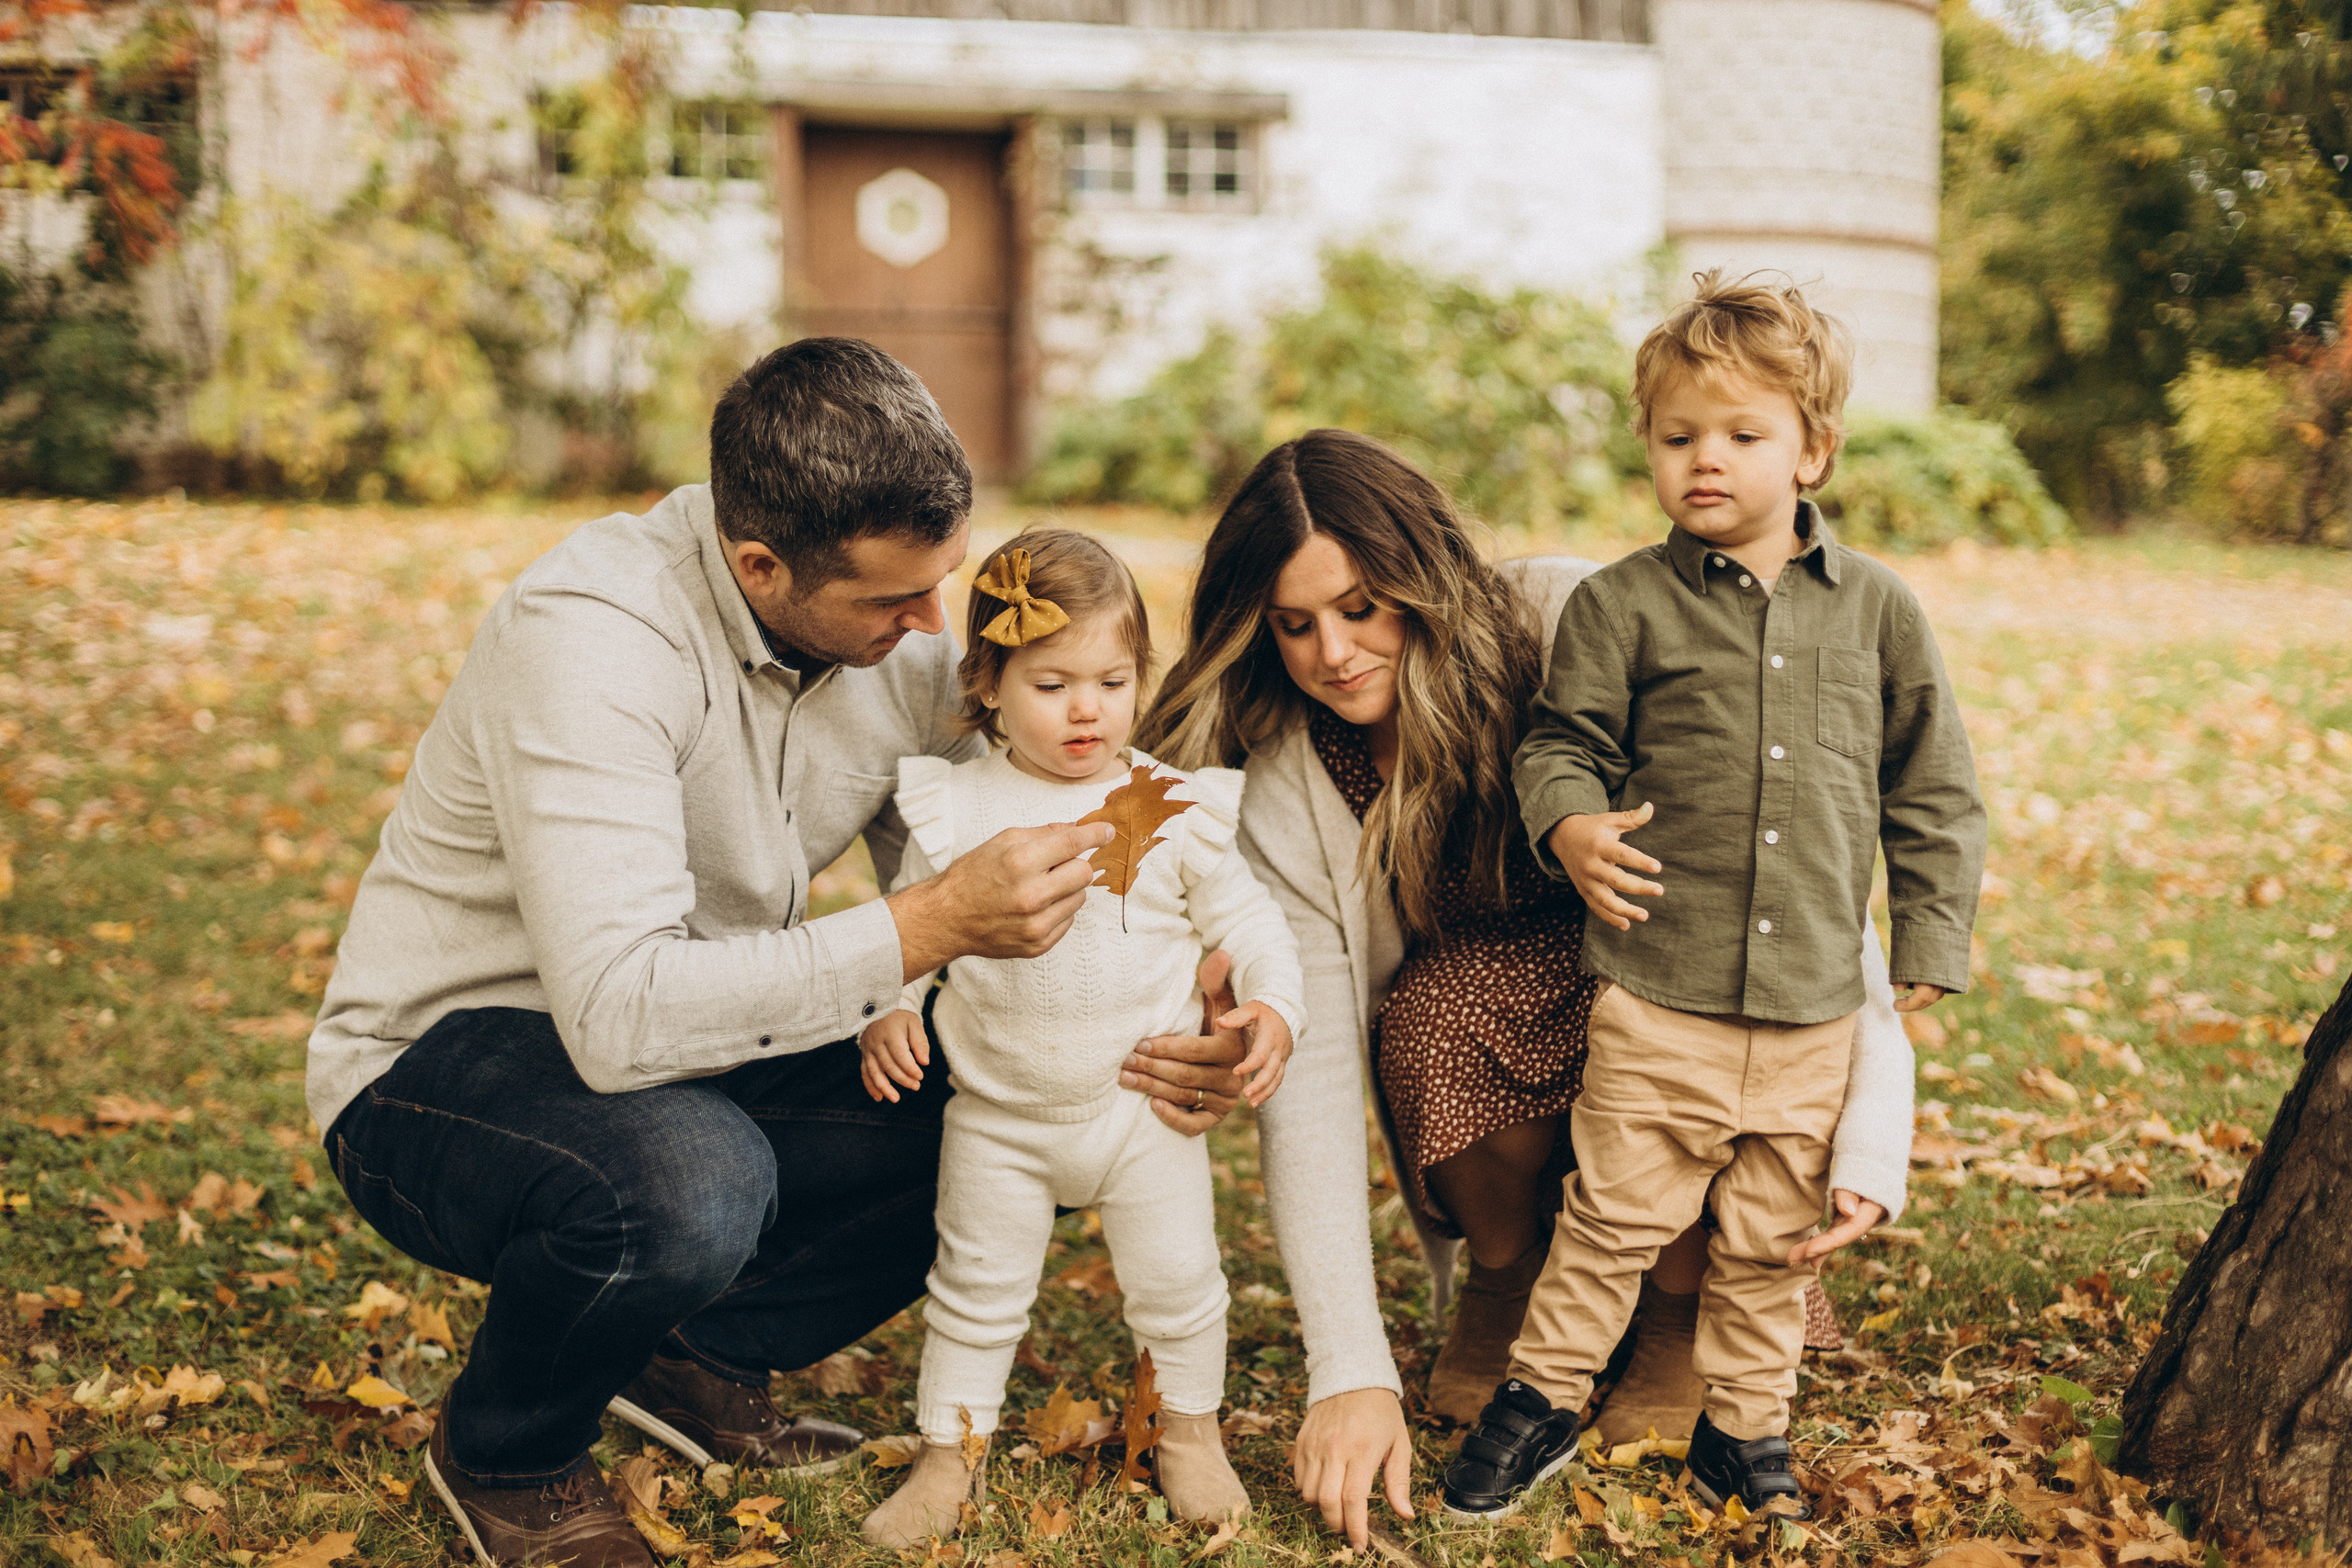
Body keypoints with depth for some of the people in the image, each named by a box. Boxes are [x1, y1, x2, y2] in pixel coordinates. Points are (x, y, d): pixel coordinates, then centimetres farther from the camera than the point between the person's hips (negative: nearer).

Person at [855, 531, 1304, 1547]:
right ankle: (949, 1450, 30)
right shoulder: (955, 809, -7)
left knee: (1177, 1280, 9)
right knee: (975, 1289, 11)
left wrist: (1271, 1008, -16)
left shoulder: (1174, 810, -8)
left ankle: (1187, 1427, 34)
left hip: (1142, 1103, 0)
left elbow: (1245, 920, 0)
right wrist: (887, 1011, -13)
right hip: (996, 1113, 0)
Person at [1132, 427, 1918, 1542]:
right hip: (1487, 1032, 1)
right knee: (1439, 1011, -32)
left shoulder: (1564, 623, -24)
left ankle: (1688, 1293, -1)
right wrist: (1351, 1372, -27)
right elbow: (1310, 1083, -19)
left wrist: (1873, 1121, -35)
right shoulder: (1286, 800, -15)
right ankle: (1508, 1273, 1)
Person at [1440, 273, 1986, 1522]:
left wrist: (1930, 946, 8)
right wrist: (1569, 824, -18)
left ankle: (1744, 1429, 32)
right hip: (1659, 995, -2)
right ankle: (1543, 1395, 24)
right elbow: (1561, 739, 4)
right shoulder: (1623, 604, -2)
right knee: (1616, 1211, 4)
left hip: (1817, 1007, 2)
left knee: (1774, 1238, 14)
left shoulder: (1877, 610, 5)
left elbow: (1932, 792, 11)